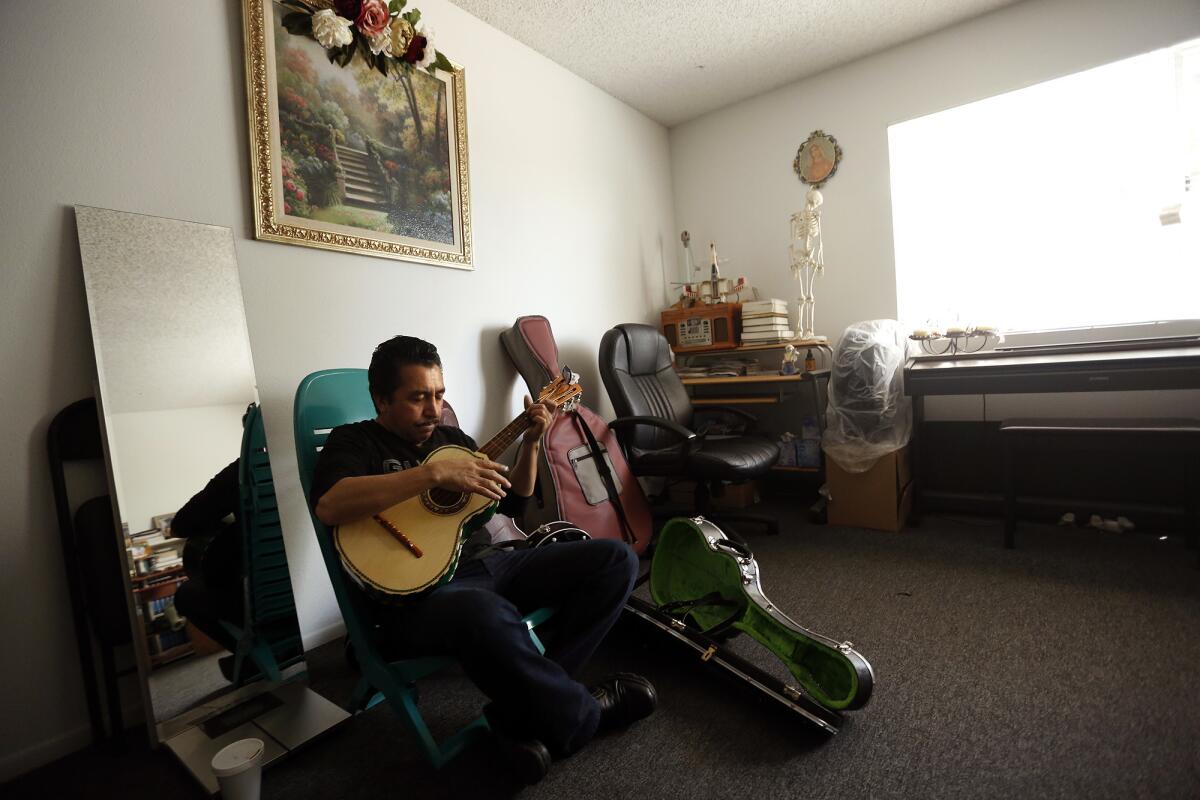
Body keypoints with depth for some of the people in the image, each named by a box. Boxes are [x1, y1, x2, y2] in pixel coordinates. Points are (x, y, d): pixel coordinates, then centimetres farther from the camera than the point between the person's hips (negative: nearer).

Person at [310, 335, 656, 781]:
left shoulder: (450, 437, 18)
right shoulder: (355, 442, 0)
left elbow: (513, 503, 20)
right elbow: (329, 506, -24)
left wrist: (531, 442, 5)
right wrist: (436, 473, -28)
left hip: (486, 564, 7)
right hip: (417, 592, -7)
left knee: (615, 559, -5)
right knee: (488, 615, -43)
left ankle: (525, 711, -12)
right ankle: (582, 716, -11)